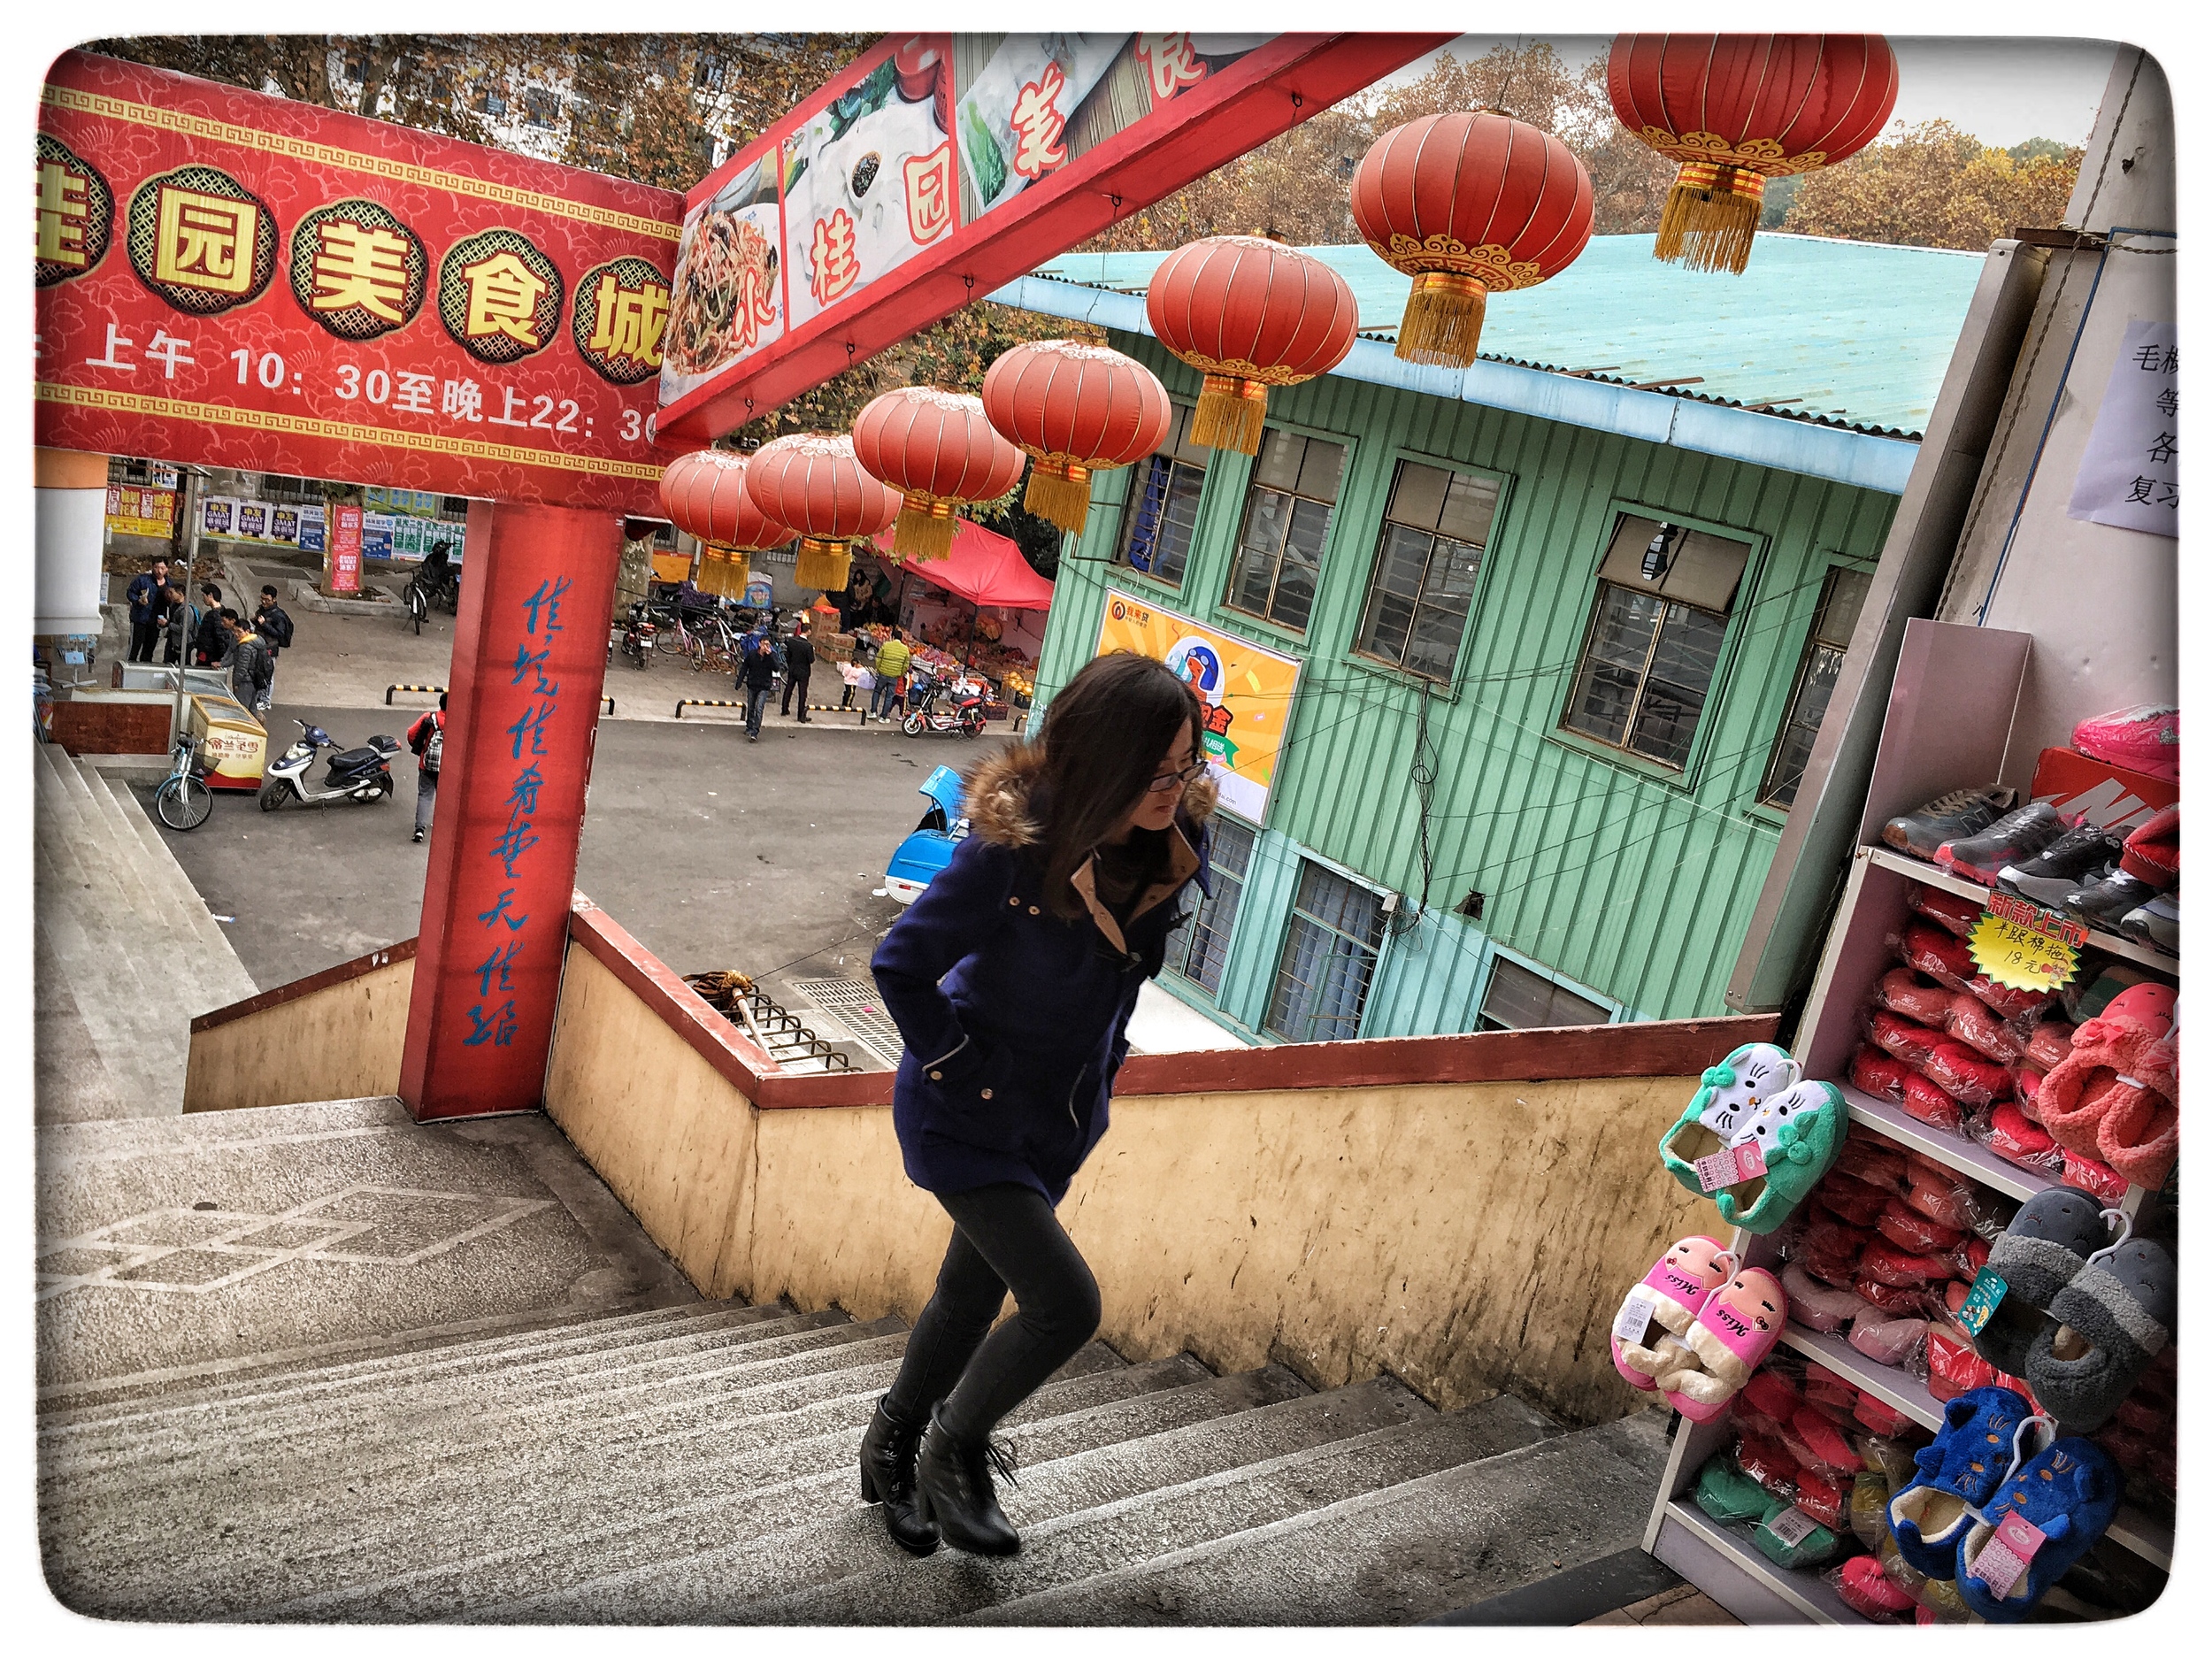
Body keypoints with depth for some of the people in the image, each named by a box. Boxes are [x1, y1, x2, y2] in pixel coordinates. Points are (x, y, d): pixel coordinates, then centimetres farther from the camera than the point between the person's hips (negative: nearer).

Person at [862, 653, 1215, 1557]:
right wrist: (962, 1070, -16)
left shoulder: (1173, 842, -10)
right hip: (969, 1113, -6)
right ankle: (953, 1449, 18)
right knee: (1066, 1302, -10)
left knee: (974, 1292, 19)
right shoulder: (1011, 847, -30)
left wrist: (1101, 1065, 11)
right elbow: (901, 964, -20)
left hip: (1061, 1117, 6)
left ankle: (893, 1447, 45)